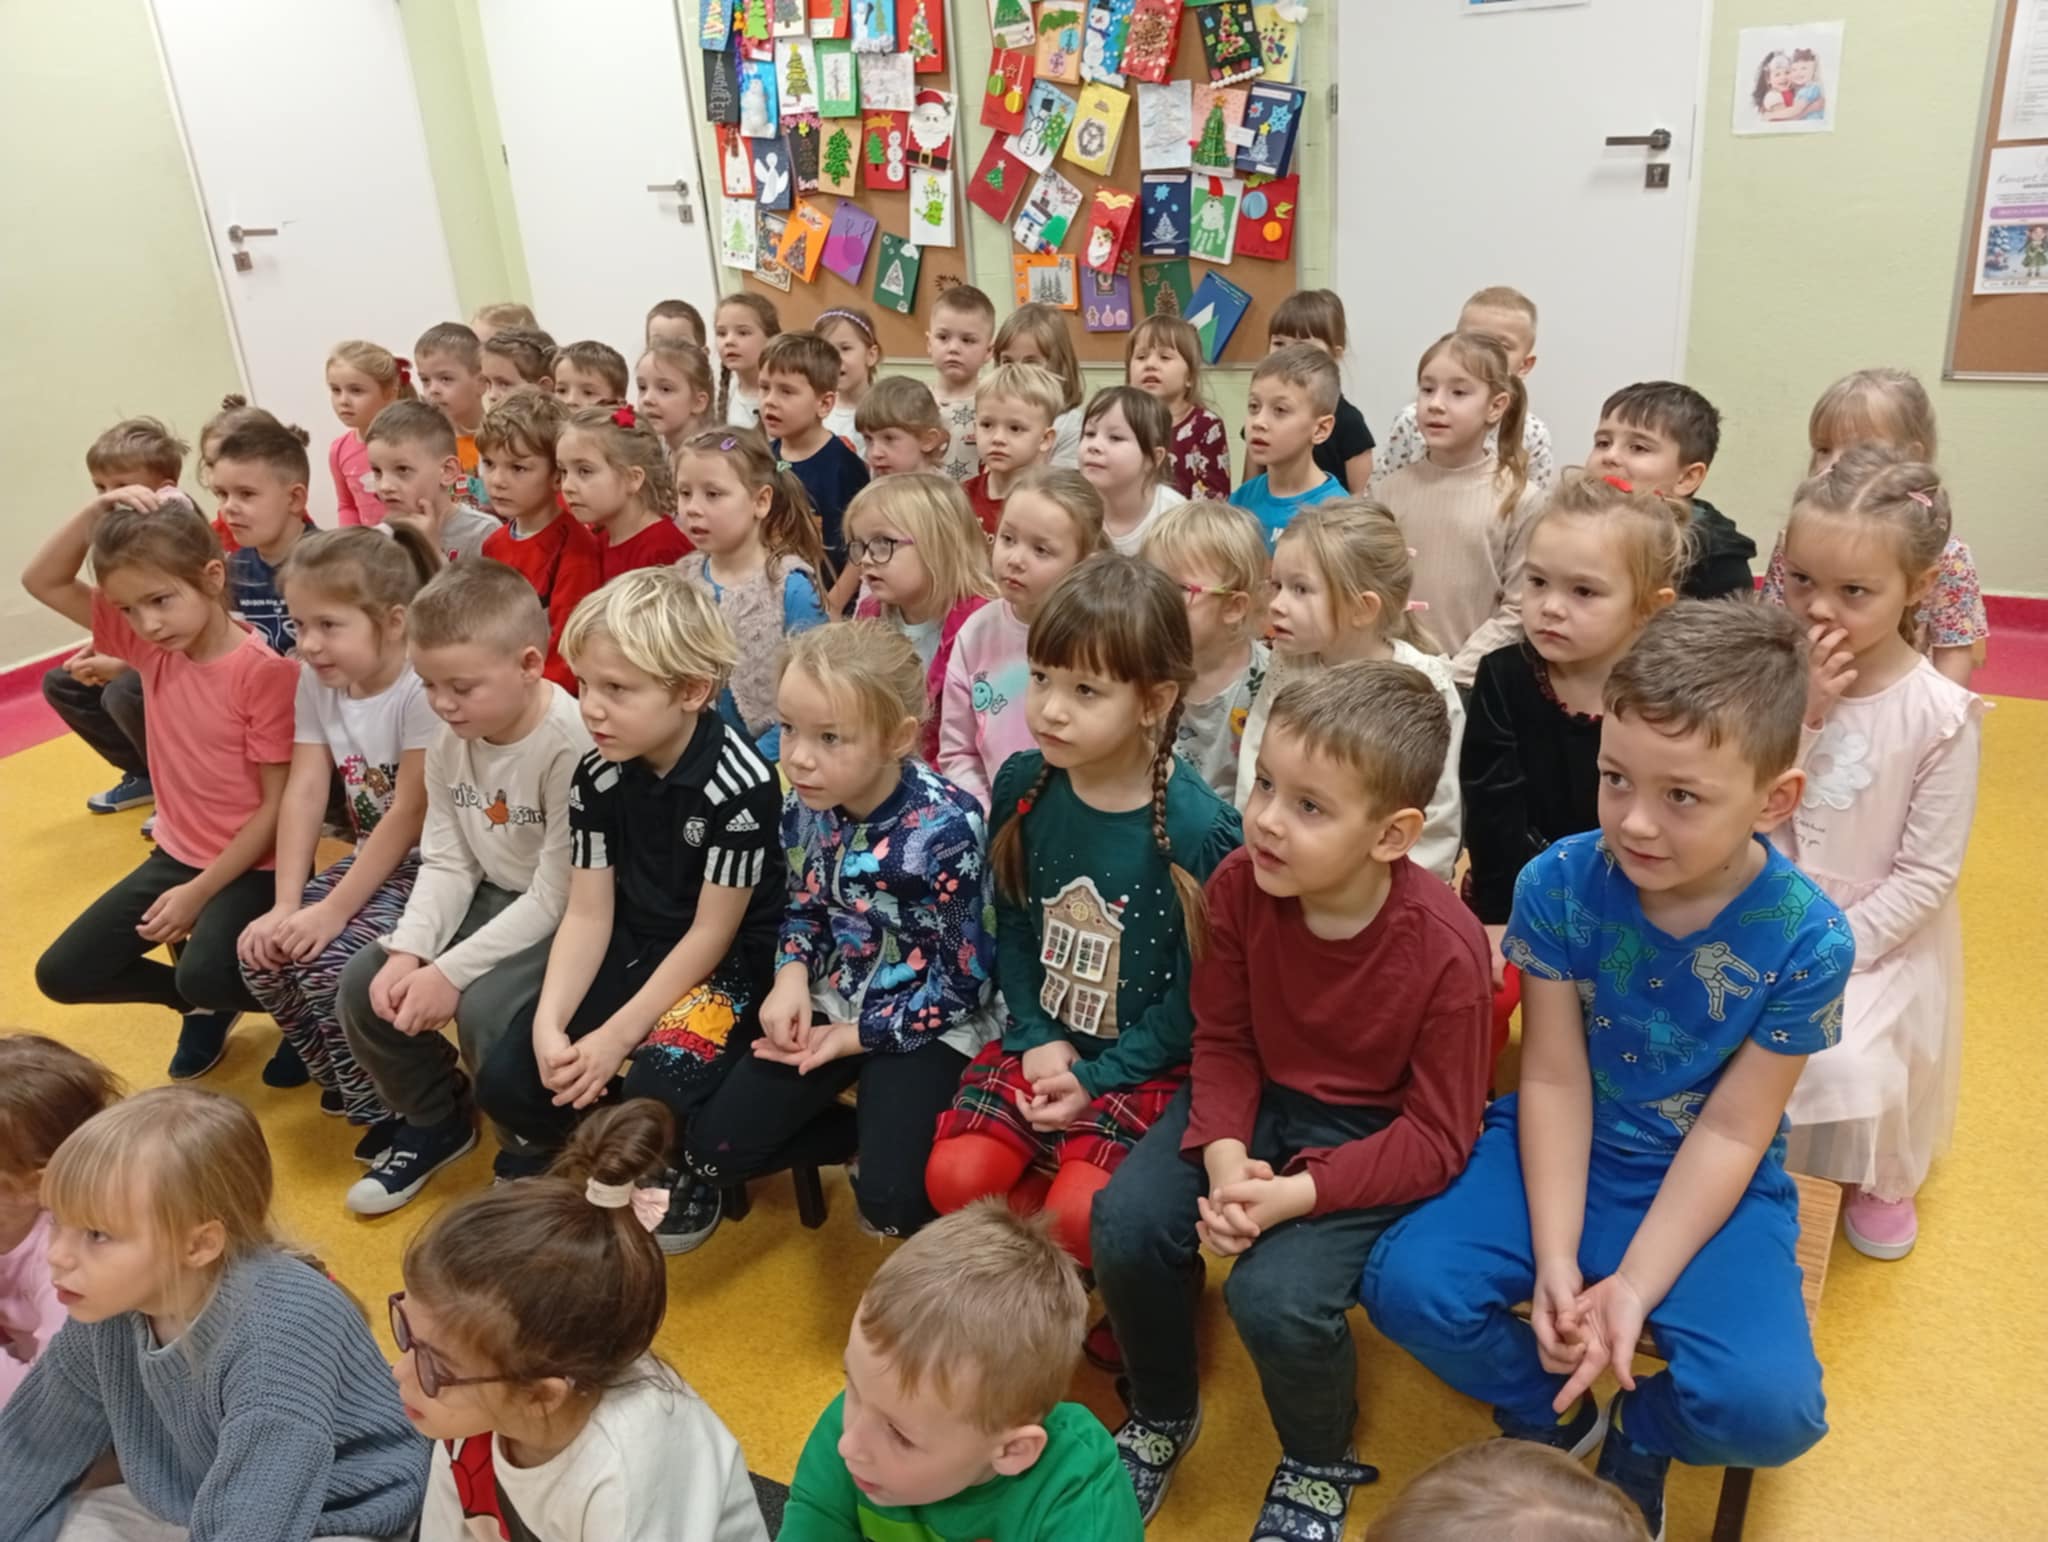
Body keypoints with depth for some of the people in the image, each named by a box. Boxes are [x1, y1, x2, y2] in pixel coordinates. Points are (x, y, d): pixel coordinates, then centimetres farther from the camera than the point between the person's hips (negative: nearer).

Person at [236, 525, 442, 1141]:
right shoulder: (315, 681, 0)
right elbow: (304, 792, -6)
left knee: (331, 960, -24)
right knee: (262, 949, -8)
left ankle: (392, 1104, -1)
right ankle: (343, 1074, 15)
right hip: (372, 858, 8)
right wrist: (287, 906, -15)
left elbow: (408, 816, -23)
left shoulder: (422, 690, -23)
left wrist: (331, 911, -22)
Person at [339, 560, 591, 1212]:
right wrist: (411, 948, -17)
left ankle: (535, 1155, 1)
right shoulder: (450, 740, -3)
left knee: (485, 1007, -28)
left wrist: (452, 971, -25)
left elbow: (557, 897, -26)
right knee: (365, 986, -4)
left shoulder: (573, 746, -28)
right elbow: (446, 863, 0)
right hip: (494, 898, 8)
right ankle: (435, 1121, 22)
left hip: (570, 918, -8)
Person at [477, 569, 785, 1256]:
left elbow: (711, 934, -18)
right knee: (506, 1082, -10)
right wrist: (550, 1022, -19)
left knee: (654, 1093, -29)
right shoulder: (598, 775, -6)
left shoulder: (739, 784, -23)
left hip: (729, 962, -5)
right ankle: (568, 1141, 22)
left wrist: (615, 1036, -19)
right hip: (632, 944, 6)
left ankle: (691, 1167, 6)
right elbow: (588, 915, -4)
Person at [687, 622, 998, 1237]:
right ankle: (865, 1134, 16)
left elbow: (961, 980, -18)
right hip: (830, 1001, 6)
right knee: (713, 1146, -3)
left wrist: (852, 1038, -14)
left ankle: (895, 1137, 13)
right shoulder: (805, 804, -8)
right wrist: (792, 975, -11)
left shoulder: (946, 827, -25)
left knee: (890, 1199, -22)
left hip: (926, 1022, -5)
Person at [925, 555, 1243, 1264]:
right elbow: (1011, 927, 5)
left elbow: (1196, 992, -11)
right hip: (1041, 1041, 4)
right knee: (954, 1178, -14)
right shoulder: (1023, 785, -6)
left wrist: (1096, 1078, -12)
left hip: (1145, 1063, -4)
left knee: (1079, 1214, -21)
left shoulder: (1200, 829, -20)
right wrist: (1036, 1040, -6)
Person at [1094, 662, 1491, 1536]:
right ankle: (1162, 1415, 17)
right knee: (1125, 1224, -16)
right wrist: (1223, 1156, -21)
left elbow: (1437, 1136, -17)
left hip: (1375, 1134, -4)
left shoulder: (1446, 950, -25)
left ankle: (1320, 1465, 12)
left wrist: (1300, 1193, -27)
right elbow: (1222, 1039, -4)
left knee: (1276, 1296, -25)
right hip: (1259, 1101, 4)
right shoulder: (1241, 884, -14)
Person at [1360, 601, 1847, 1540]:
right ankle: (1552, 1415, 13)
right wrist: (1554, 1260, -19)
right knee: (1406, 1284, -21)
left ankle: (1639, 1434, 16)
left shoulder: (1808, 940, -19)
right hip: (1563, 1149, 1)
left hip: (1713, 1184, -1)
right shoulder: (1557, 885, -17)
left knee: (1770, 1409, -24)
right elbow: (1553, 1083, -12)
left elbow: (1729, 1134, -15)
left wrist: (1634, 1286, -21)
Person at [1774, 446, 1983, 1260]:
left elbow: (1926, 874, -13)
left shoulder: (1940, 715, -16)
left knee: (1844, 1063, -16)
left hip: (1880, 935, -2)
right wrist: (1798, 715, -24)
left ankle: (1878, 1178, 20)